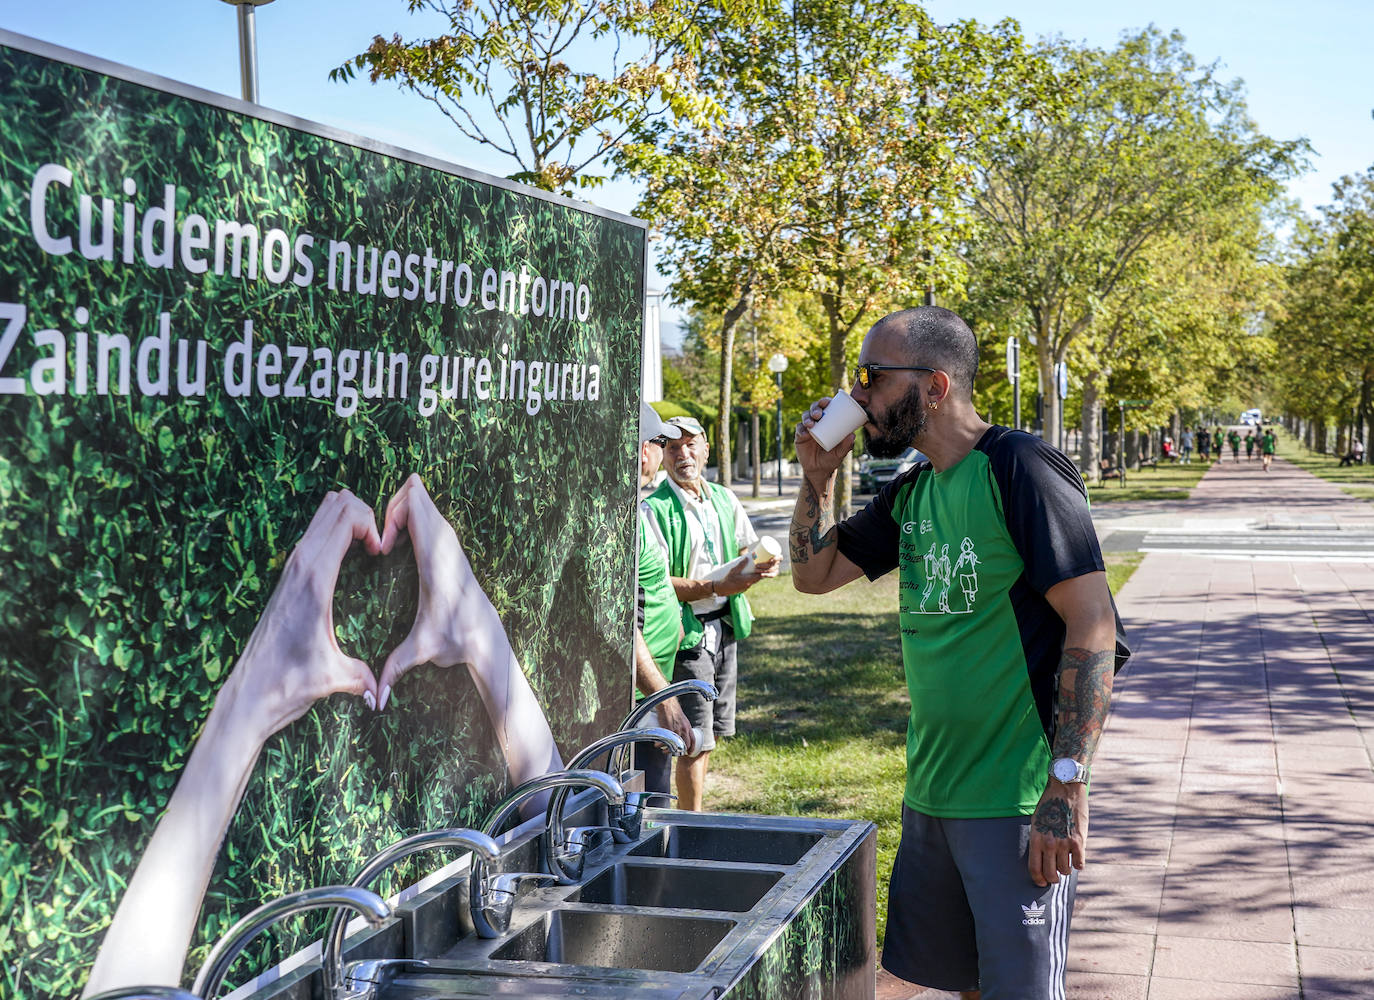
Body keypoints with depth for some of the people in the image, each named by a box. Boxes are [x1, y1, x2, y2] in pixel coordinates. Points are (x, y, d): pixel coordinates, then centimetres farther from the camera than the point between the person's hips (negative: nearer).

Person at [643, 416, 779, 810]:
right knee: (695, 742, -6)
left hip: (725, 627, 7)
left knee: (713, 733, 14)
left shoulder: (724, 500, 10)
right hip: (687, 633, -7)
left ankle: (685, 816, 28)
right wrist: (716, 588, -24)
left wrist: (760, 569, -3)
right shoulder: (656, 509, -11)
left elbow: (745, 553, 21)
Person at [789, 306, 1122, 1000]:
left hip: (1017, 800, -8)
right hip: (930, 789, 8)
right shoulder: (912, 492, 11)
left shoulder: (1018, 468, -14)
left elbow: (1092, 622, -18)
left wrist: (1067, 786, -23)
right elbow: (813, 574, 20)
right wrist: (818, 474, 4)